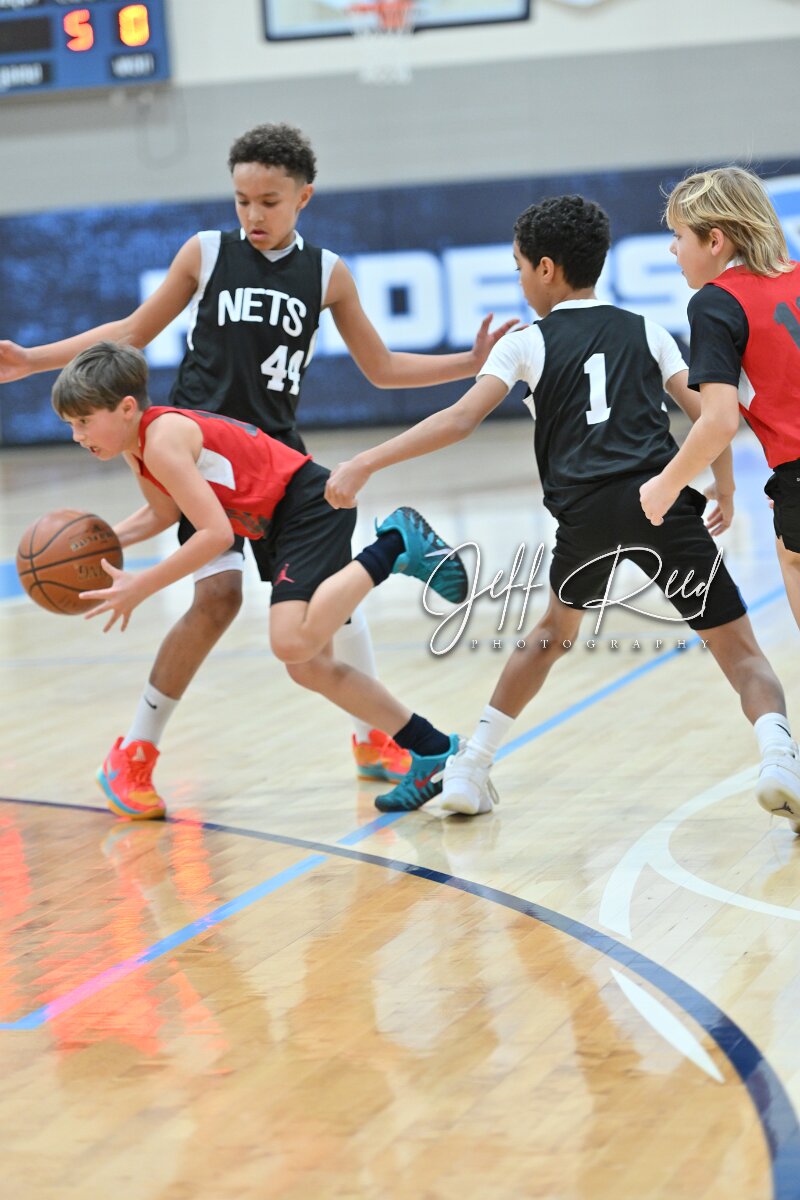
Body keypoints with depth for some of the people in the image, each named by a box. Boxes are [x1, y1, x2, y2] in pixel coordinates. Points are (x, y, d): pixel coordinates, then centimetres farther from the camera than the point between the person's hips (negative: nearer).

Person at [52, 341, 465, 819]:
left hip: (310, 506, -10)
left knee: (294, 643, -26)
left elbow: (216, 534, -26)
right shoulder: (137, 443, 8)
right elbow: (164, 512, 25)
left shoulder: (163, 440, -21)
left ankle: (395, 545, -14)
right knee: (310, 666, 10)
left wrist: (140, 586, -20)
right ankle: (433, 752, 17)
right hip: (294, 522, 10)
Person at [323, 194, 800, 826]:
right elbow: (708, 416, 12)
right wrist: (725, 490, 28)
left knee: (554, 630, 28)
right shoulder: (646, 332, 19)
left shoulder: (527, 343, 12)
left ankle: (471, 768, 27)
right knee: (739, 648, 4)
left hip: (586, 514, 0)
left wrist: (365, 464, 2)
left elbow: (459, 421, 1)